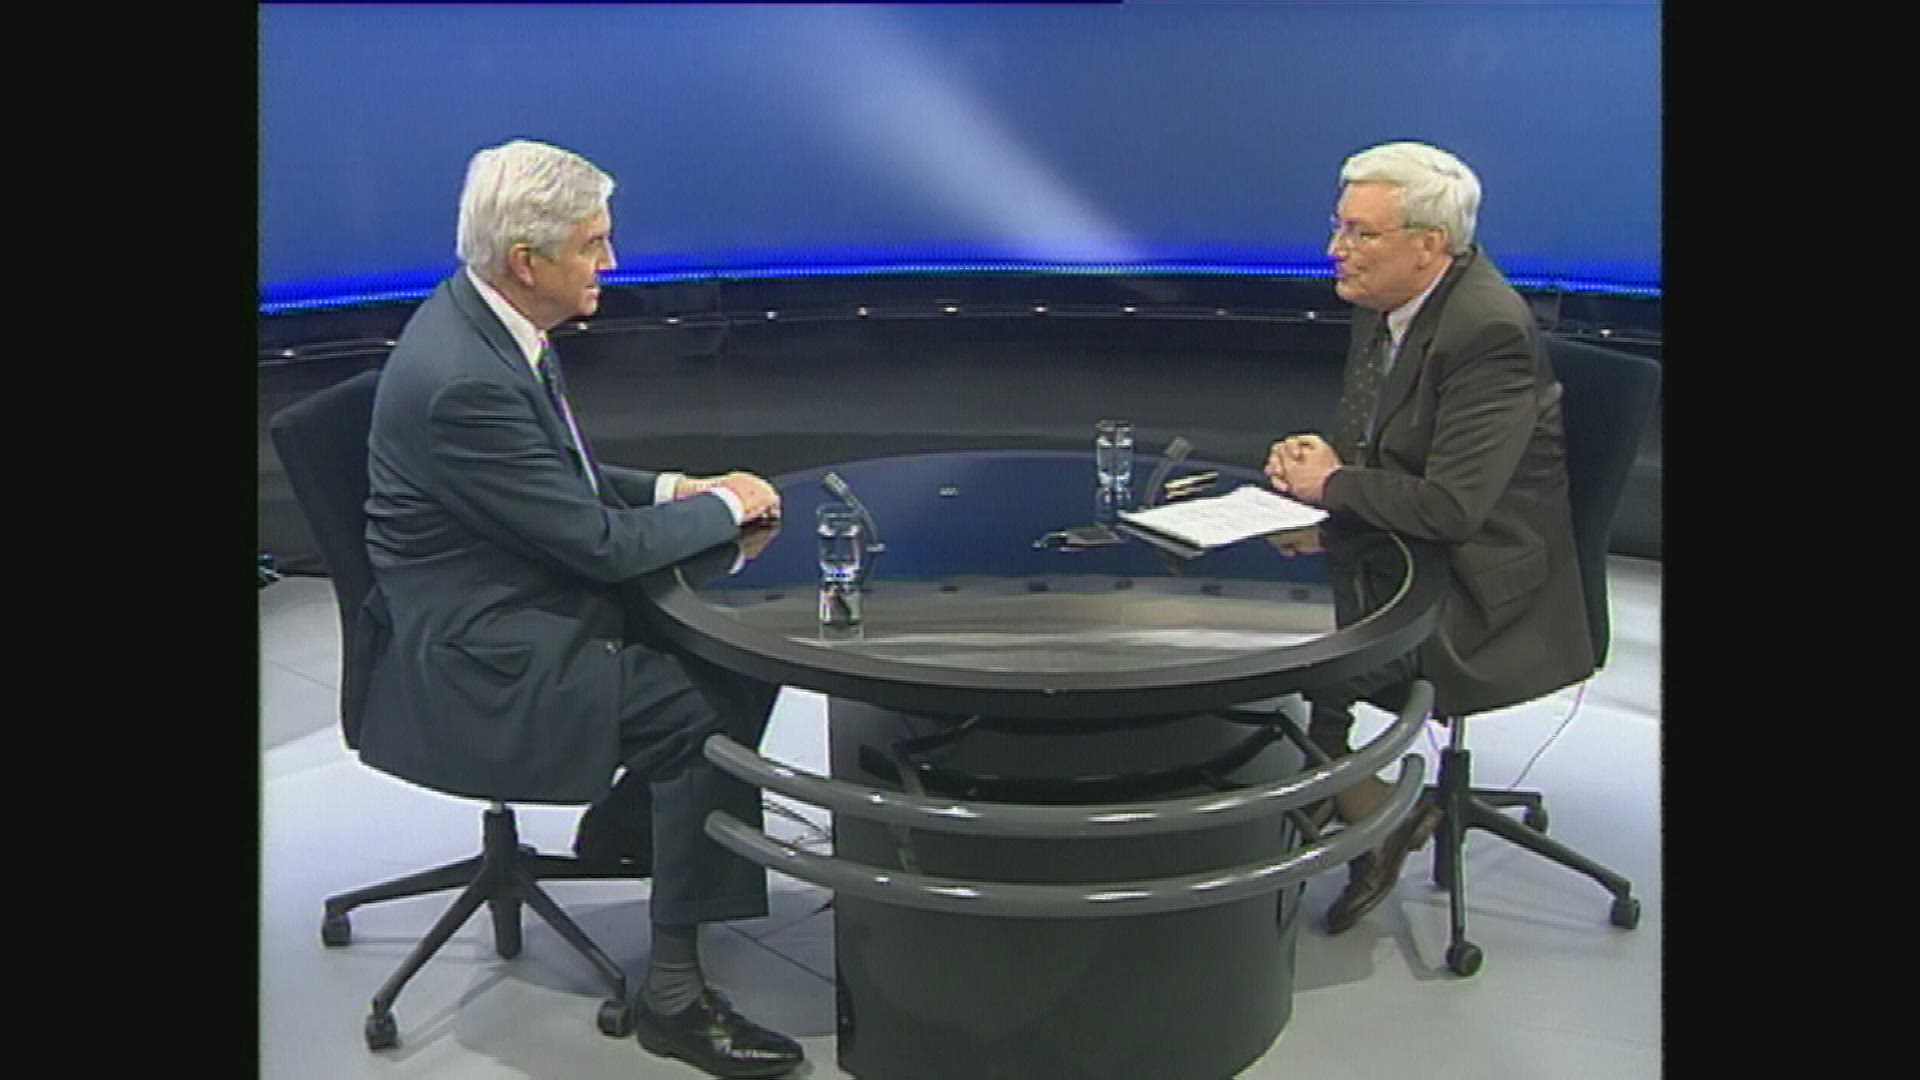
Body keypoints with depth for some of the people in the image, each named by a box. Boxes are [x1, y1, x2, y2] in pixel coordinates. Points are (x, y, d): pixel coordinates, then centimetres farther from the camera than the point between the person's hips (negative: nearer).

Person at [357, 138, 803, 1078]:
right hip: (474, 659, -10)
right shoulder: (460, 380, -28)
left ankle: (623, 824, 23)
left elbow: (567, 479, 15)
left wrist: (674, 489, 1)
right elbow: (599, 542, -23)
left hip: (523, 606, 10)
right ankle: (674, 994, -7)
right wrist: (724, 506, -9)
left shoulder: (485, 321, 3)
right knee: (704, 709, -20)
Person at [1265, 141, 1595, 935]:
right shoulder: (1385, 299, 3)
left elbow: (1451, 507, -29)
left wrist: (1332, 485, -15)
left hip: (1481, 580, -9)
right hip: (1400, 546, 9)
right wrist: (1316, 455, -6)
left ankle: (1382, 817, 6)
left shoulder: (1489, 331, -24)